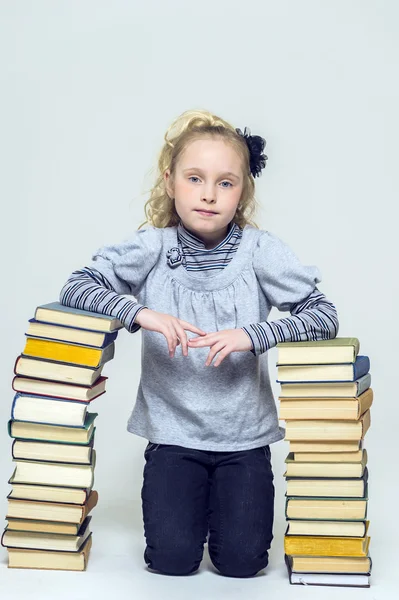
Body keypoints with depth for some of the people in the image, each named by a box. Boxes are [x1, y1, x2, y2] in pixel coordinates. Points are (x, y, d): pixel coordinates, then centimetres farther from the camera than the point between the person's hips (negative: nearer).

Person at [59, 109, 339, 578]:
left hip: (244, 436, 0)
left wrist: (252, 336, -27)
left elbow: (323, 314, -12)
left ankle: (228, 496, 24)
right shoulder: (152, 248, -6)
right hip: (173, 433, 0)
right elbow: (76, 286, -10)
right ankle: (188, 499, 22)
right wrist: (140, 313, -27)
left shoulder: (258, 250, -8)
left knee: (241, 561, -7)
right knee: (172, 559, -10)